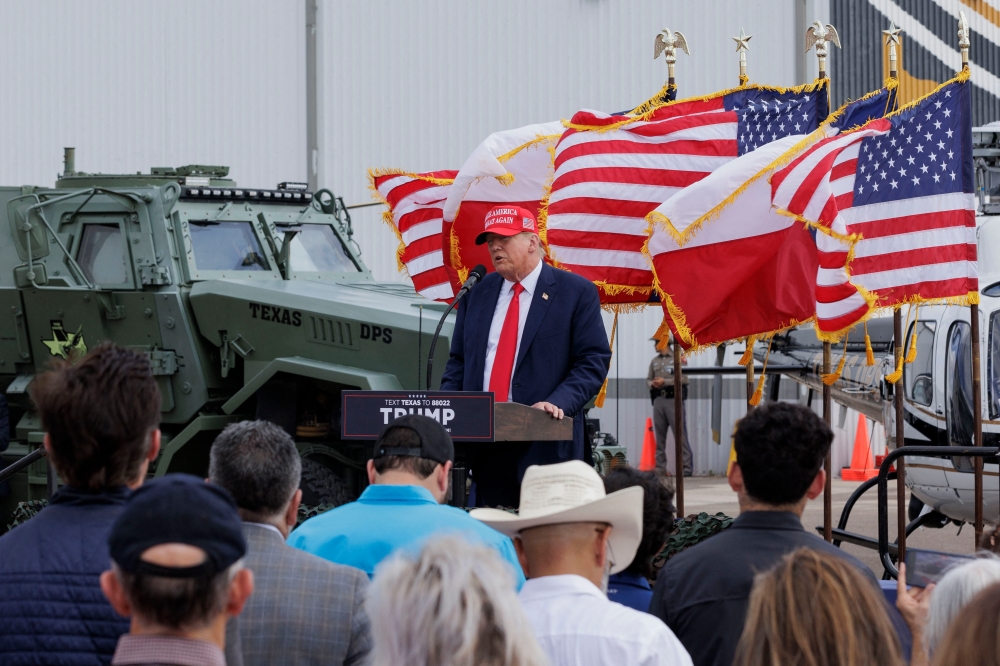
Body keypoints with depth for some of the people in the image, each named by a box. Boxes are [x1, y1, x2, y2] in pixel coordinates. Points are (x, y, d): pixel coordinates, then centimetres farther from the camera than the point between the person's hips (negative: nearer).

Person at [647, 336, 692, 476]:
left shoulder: (678, 358, -2)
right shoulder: (654, 361, 16)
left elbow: (684, 378, -10)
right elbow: (648, 379, 19)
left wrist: (665, 382, -13)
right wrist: (652, 384, -4)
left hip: (674, 400, -6)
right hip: (658, 400, 6)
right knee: (659, 435, 6)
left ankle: (686, 467, -7)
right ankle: (660, 467, 10)